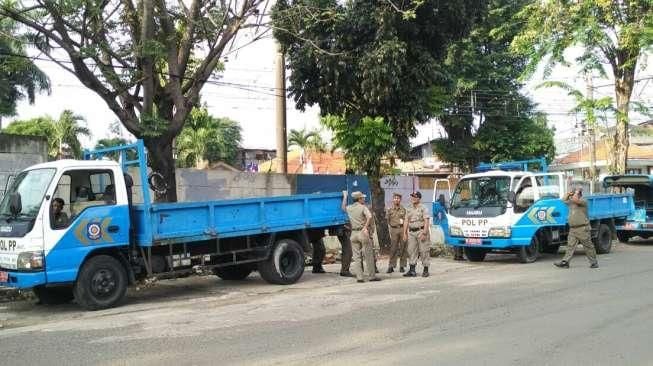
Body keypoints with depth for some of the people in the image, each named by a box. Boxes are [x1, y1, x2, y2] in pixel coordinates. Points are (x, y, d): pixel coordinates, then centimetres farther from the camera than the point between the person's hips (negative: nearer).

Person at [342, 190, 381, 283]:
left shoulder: (349, 208, 9)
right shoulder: (363, 207, -6)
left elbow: (343, 207, 33)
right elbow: (369, 217, -24)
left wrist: (345, 197, 42)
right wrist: (365, 227, -19)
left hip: (354, 233, 5)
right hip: (363, 233, -5)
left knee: (357, 257, 7)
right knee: (368, 256, 3)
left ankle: (359, 277, 4)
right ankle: (371, 276, 7)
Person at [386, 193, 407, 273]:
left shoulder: (403, 209, 8)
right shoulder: (389, 210, 8)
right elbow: (388, 221, 11)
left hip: (402, 229, 1)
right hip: (394, 230, -1)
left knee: (403, 248, 2)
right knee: (393, 248, -3)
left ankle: (402, 266, 10)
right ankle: (391, 266, 1)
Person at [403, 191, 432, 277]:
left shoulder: (423, 208, -4)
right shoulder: (409, 209, 13)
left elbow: (426, 222, -11)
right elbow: (406, 221, 14)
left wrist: (424, 233, -19)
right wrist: (405, 233, 6)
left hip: (421, 231, -6)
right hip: (411, 232, 6)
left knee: (424, 251, -2)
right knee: (411, 251, 4)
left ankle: (426, 270, 7)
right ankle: (412, 270, 7)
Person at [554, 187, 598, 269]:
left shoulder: (583, 201, -6)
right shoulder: (571, 202, 17)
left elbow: (575, 200, -25)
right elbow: (565, 201, 33)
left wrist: (577, 192, -7)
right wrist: (568, 194, 17)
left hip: (583, 228, -7)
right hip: (572, 229, 7)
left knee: (588, 246, 2)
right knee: (570, 246, 0)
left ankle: (594, 262, 12)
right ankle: (565, 262, -5)